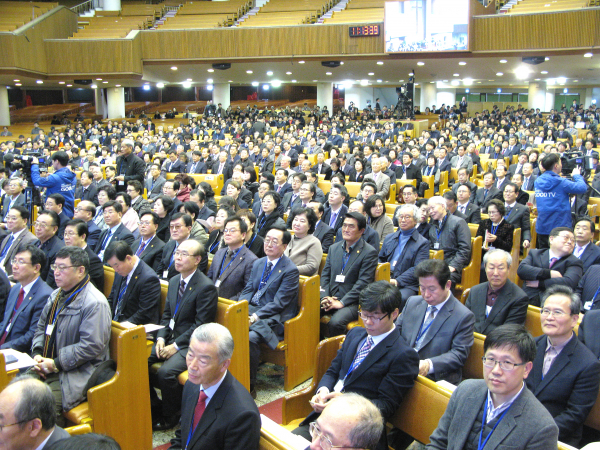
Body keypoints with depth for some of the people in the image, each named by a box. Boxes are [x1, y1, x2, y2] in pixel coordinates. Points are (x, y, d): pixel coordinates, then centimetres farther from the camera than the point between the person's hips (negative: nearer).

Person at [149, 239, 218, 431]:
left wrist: (176, 346, -17)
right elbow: (167, 314, 15)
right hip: (169, 337, 8)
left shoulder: (206, 287, -16)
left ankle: (170, 416, 0)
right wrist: (161, 338, -2)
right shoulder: (174, 281, 11)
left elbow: (201, 325, -17)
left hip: (190, 343, -8)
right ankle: (154, 407, 11)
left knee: (165, 372, -28)